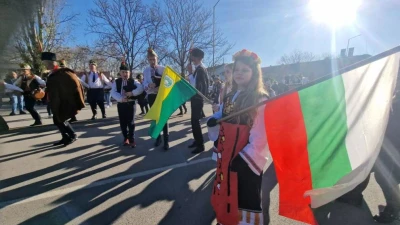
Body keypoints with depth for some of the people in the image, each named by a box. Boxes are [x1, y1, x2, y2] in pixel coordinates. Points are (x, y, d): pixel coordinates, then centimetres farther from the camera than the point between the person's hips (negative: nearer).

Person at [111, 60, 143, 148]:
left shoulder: (133, 81, 0)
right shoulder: (116, 82, 6)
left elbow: (140, 89, -12)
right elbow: (113, 92, -5)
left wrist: (132, 93, -23)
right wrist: (121, 98, -21)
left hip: (131, 104, -2)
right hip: (121, 104, 3)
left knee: (131, 122, -3)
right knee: (123, 122, 8)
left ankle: (132, 140, 8)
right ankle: (126, 139, 24)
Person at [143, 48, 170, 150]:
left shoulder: (163, 69, -3)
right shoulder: (146, 71, 3)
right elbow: (144, 84, -2)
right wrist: (149, 86, -25)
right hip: (151, 96, 3)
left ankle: (166, 140, 6)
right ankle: (158, 137, 27)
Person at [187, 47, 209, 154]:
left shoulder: (200, 69, -17)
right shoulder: (199, 68, 12)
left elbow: (194, 84, -23)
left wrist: (190, 72, -17)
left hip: (197, 98, -10)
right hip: (196, 97, 10)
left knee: (195, 121, -5)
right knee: (195, 120, 17)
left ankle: (200, 145, 4)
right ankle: (197, 140, 30)